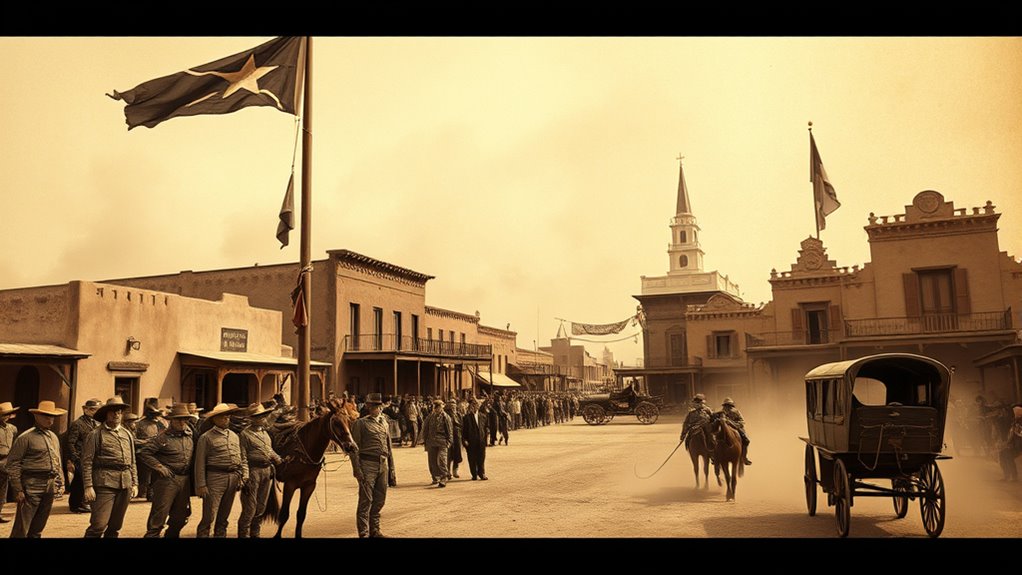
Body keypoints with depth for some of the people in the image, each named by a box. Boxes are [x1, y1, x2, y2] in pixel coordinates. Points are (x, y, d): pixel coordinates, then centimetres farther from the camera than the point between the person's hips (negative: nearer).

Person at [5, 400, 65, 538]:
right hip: (32, 486, -6)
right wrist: (18, 489, -12)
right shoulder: (26, 437, -7)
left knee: (38, 527, 14)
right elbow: (13, 464, -9)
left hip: (50, 487, 7)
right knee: (21, 528, -6)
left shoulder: (54, 437, 15)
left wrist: (61, 483, 16)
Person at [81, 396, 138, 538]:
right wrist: (88, 486, -11)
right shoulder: (96, 434, -1)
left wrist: (135, 483, 14)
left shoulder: (127, 434, 16)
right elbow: (87, 462, -5)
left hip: (125, 485, 5)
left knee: (115, 525, 11)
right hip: (105, 483, -5)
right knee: (98, 525, -11)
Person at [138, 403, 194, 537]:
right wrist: (159, 466, -13)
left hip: (185, 480, 6)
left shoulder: (190, 435, 8)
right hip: (167, 479, -6)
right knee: (158, 518, -3)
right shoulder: (163, 437, -8)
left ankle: (172, 536, 30)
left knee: (180, 517, 14)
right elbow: (143, 452, -11)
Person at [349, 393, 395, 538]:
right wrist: (357, 470, -15)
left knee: (380, 500, 12)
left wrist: (391, 469, 15)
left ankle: (374, 530, 24)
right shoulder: (360, 423, -2)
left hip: (383, 465, 6)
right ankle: (364, 533, 3)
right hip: (367, 464, -6)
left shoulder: (384, 423, 17)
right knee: (366, 500, -4)